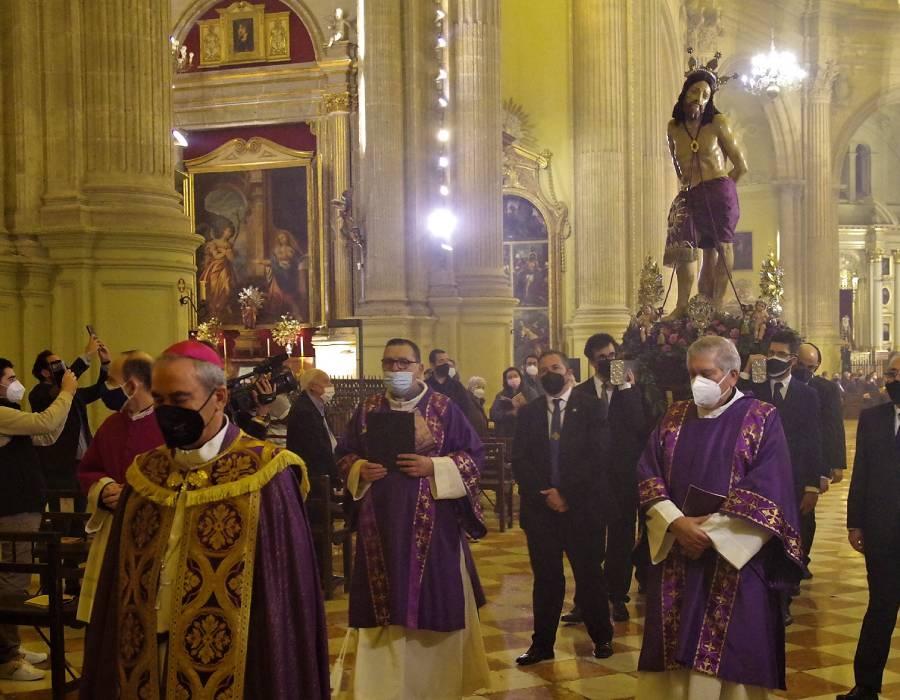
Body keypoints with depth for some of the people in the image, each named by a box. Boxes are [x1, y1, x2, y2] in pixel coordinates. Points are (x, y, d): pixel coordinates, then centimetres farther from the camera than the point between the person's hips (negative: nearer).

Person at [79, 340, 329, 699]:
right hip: (143, 666, 5)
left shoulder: (263, 476, -12)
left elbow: (288, 599, -11)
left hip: (230, 670, -4)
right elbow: (122, 585, 9)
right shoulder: (145, 475, 5)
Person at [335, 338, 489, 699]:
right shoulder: (368, 409, 7)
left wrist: (433, 467, -16)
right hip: (382, 524, 2)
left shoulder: (444, 408, -2)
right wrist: (360, 470, -9)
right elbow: (344, 454, 13)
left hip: (432, 524, -2)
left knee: (436, 601, 3)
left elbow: (474, 454, -2)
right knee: (386, 606, 5)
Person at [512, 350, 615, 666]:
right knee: (545, 579, 6)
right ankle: (542, 643, 17)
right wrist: (545, 494, -12)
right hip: (540, 507, 2)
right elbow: (520, 461, 2)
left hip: (582, 506, -2)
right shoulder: (528, 413, 9)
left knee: (590, 576, 8)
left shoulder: (590, 407, -1)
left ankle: (602, 637, 25)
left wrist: (566, 493, -13)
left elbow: (598, 456, -10)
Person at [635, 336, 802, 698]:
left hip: (734, 560, -3)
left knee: (728, 654, 1)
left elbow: (767, 493, -10)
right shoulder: (674, 417, 9)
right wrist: (676, 523, -12)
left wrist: (712, 532, -14)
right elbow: (648, 477, 4)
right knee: (677, 653, 5)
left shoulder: (762, 419, -3)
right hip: (675, 557, 4)